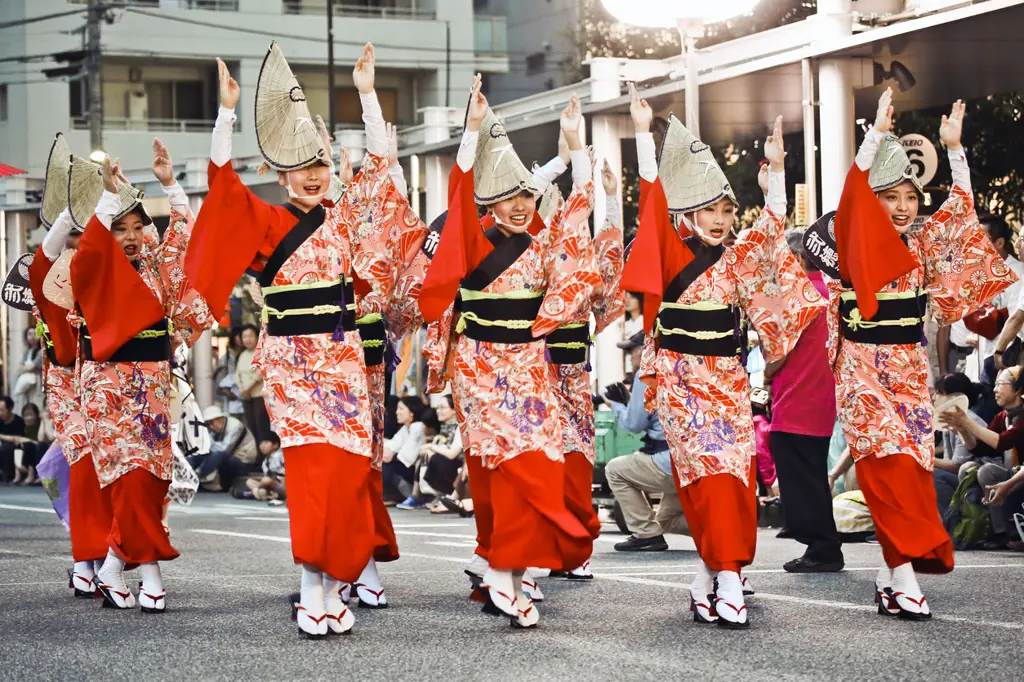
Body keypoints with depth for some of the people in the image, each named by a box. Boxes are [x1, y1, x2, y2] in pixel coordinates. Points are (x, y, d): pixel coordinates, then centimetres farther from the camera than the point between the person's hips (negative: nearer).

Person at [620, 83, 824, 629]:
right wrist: (644, 135, -17)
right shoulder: (673, 255, -3)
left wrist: (775, 168, -5)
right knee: (711, 474, -11)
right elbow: (653, 200, -11)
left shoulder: (738, 260, 9)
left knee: (734, 476, -1)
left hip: (729, 380, 5)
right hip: (683, 382, -4)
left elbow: (771, 226, 2)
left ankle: (709, 576, 9)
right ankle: (728, 584, -11)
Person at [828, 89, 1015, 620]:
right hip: (865, 368, -5)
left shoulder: (922, 247, 10)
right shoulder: (860, 243, -3)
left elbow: (961, 209, 8)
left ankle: (890, 573, 7)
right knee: (890, 466, -13)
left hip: (910, 368, 5)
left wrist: (954, 148, 1)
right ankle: (904, 574, -14)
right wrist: (877, 134, -22)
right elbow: (854, 193, -17)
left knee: (914, 467, 1)